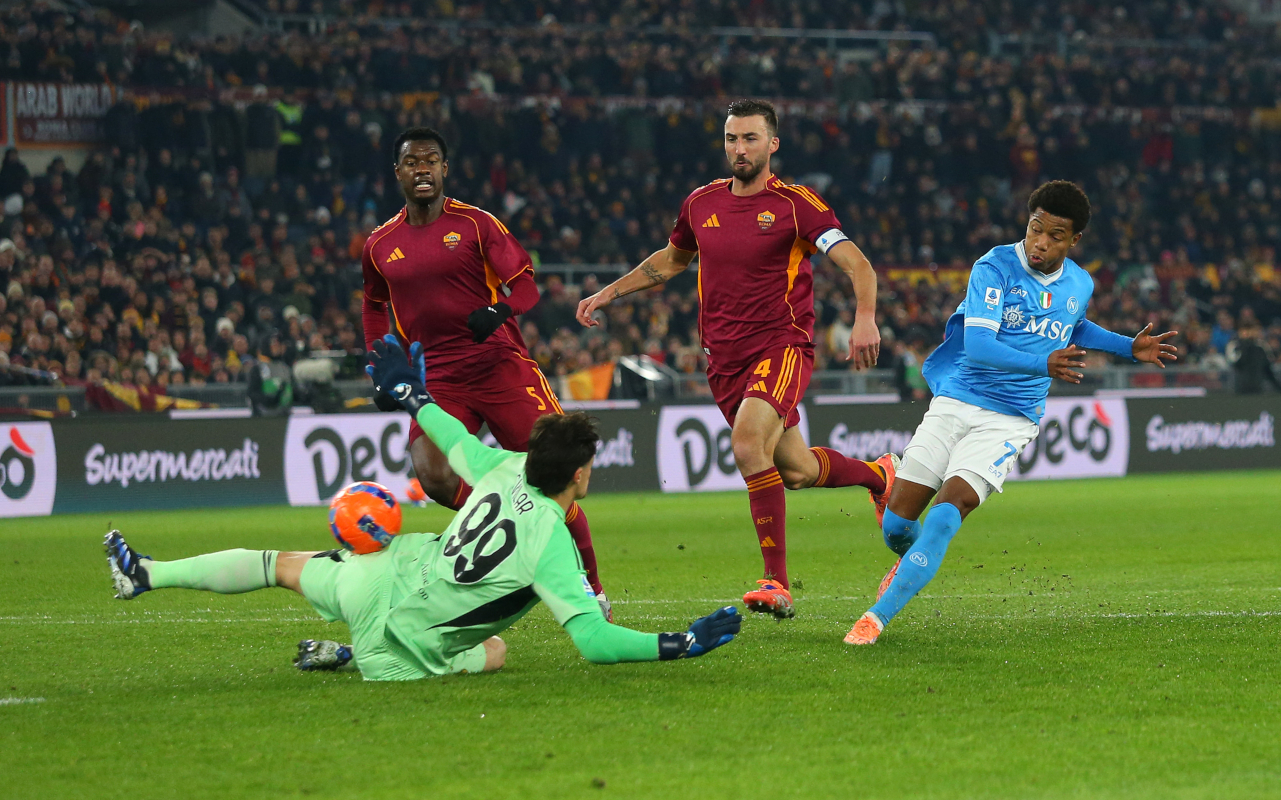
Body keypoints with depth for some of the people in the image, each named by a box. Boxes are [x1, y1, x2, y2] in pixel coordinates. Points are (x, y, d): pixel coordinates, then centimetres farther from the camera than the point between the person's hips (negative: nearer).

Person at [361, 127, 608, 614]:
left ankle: (591, 586, 7)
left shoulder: (476, 224, 0)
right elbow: (374, 304, 28)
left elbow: (525, 283, -3)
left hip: (500, 366, -2)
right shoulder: (380, 245, 10)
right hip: (437, 380, 2)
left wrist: (499, 310, -25)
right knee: (432, 476, -23)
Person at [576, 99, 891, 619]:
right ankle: (877, 474, 43)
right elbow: (672, 259, 28)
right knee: (796, 471, 9)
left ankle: (776, 583, -23)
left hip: (782, 346, -5)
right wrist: (608, 293, 23)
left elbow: (858, 265, -14)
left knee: (747, 444, -29)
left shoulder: (797, 205, -7)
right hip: (725, 357, 5)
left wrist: (865, 318, -31)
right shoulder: (702, 204, 8)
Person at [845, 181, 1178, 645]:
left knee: (945, 516, -21)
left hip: (1010, 422, 1)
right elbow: (977, 345, -23)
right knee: (896, 524, -3)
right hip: (954, 404, -1)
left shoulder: (1079, 285, 5)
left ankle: (877, 617, -19)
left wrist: (1131, 348, 20)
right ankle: (911, 561, 36)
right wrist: (1043, 364, -36)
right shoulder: (996, 267, -11)